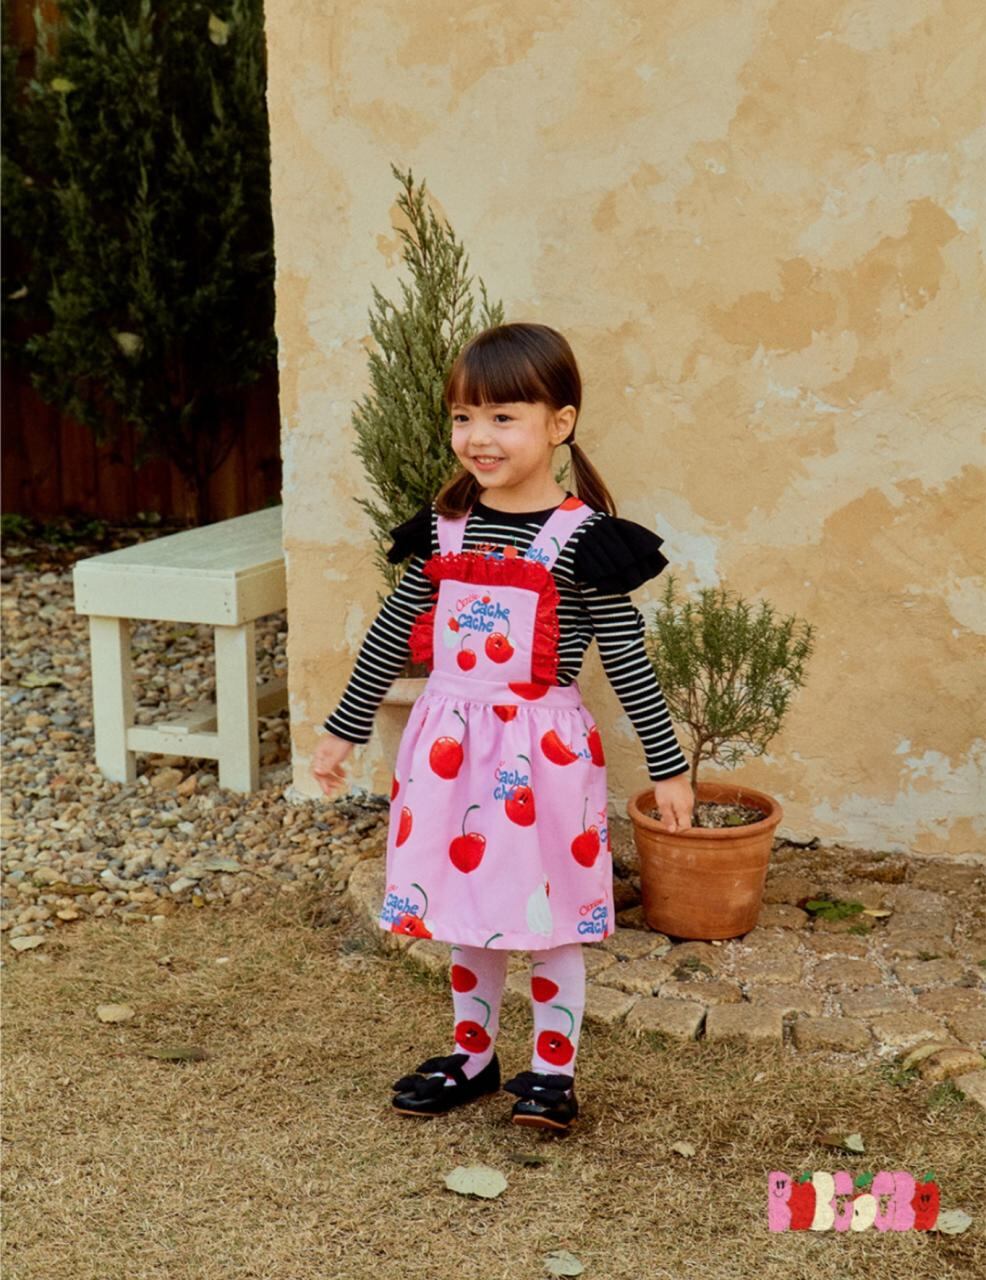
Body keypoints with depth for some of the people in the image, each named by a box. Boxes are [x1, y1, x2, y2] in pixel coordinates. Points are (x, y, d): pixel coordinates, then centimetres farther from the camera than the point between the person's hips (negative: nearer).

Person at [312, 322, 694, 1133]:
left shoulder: (583, 538, -12)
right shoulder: (443, 529, 2)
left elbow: (628, 659, -8)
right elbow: (392, 636, 11)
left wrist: (668, 765, -6)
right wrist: (344, 730, 16)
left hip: (542, 747, -4)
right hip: (452, 743, 5)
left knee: (550, 915, 8)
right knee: (467, 913, 16)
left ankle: (553, 1069, 23)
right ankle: (473, 1056, 32)